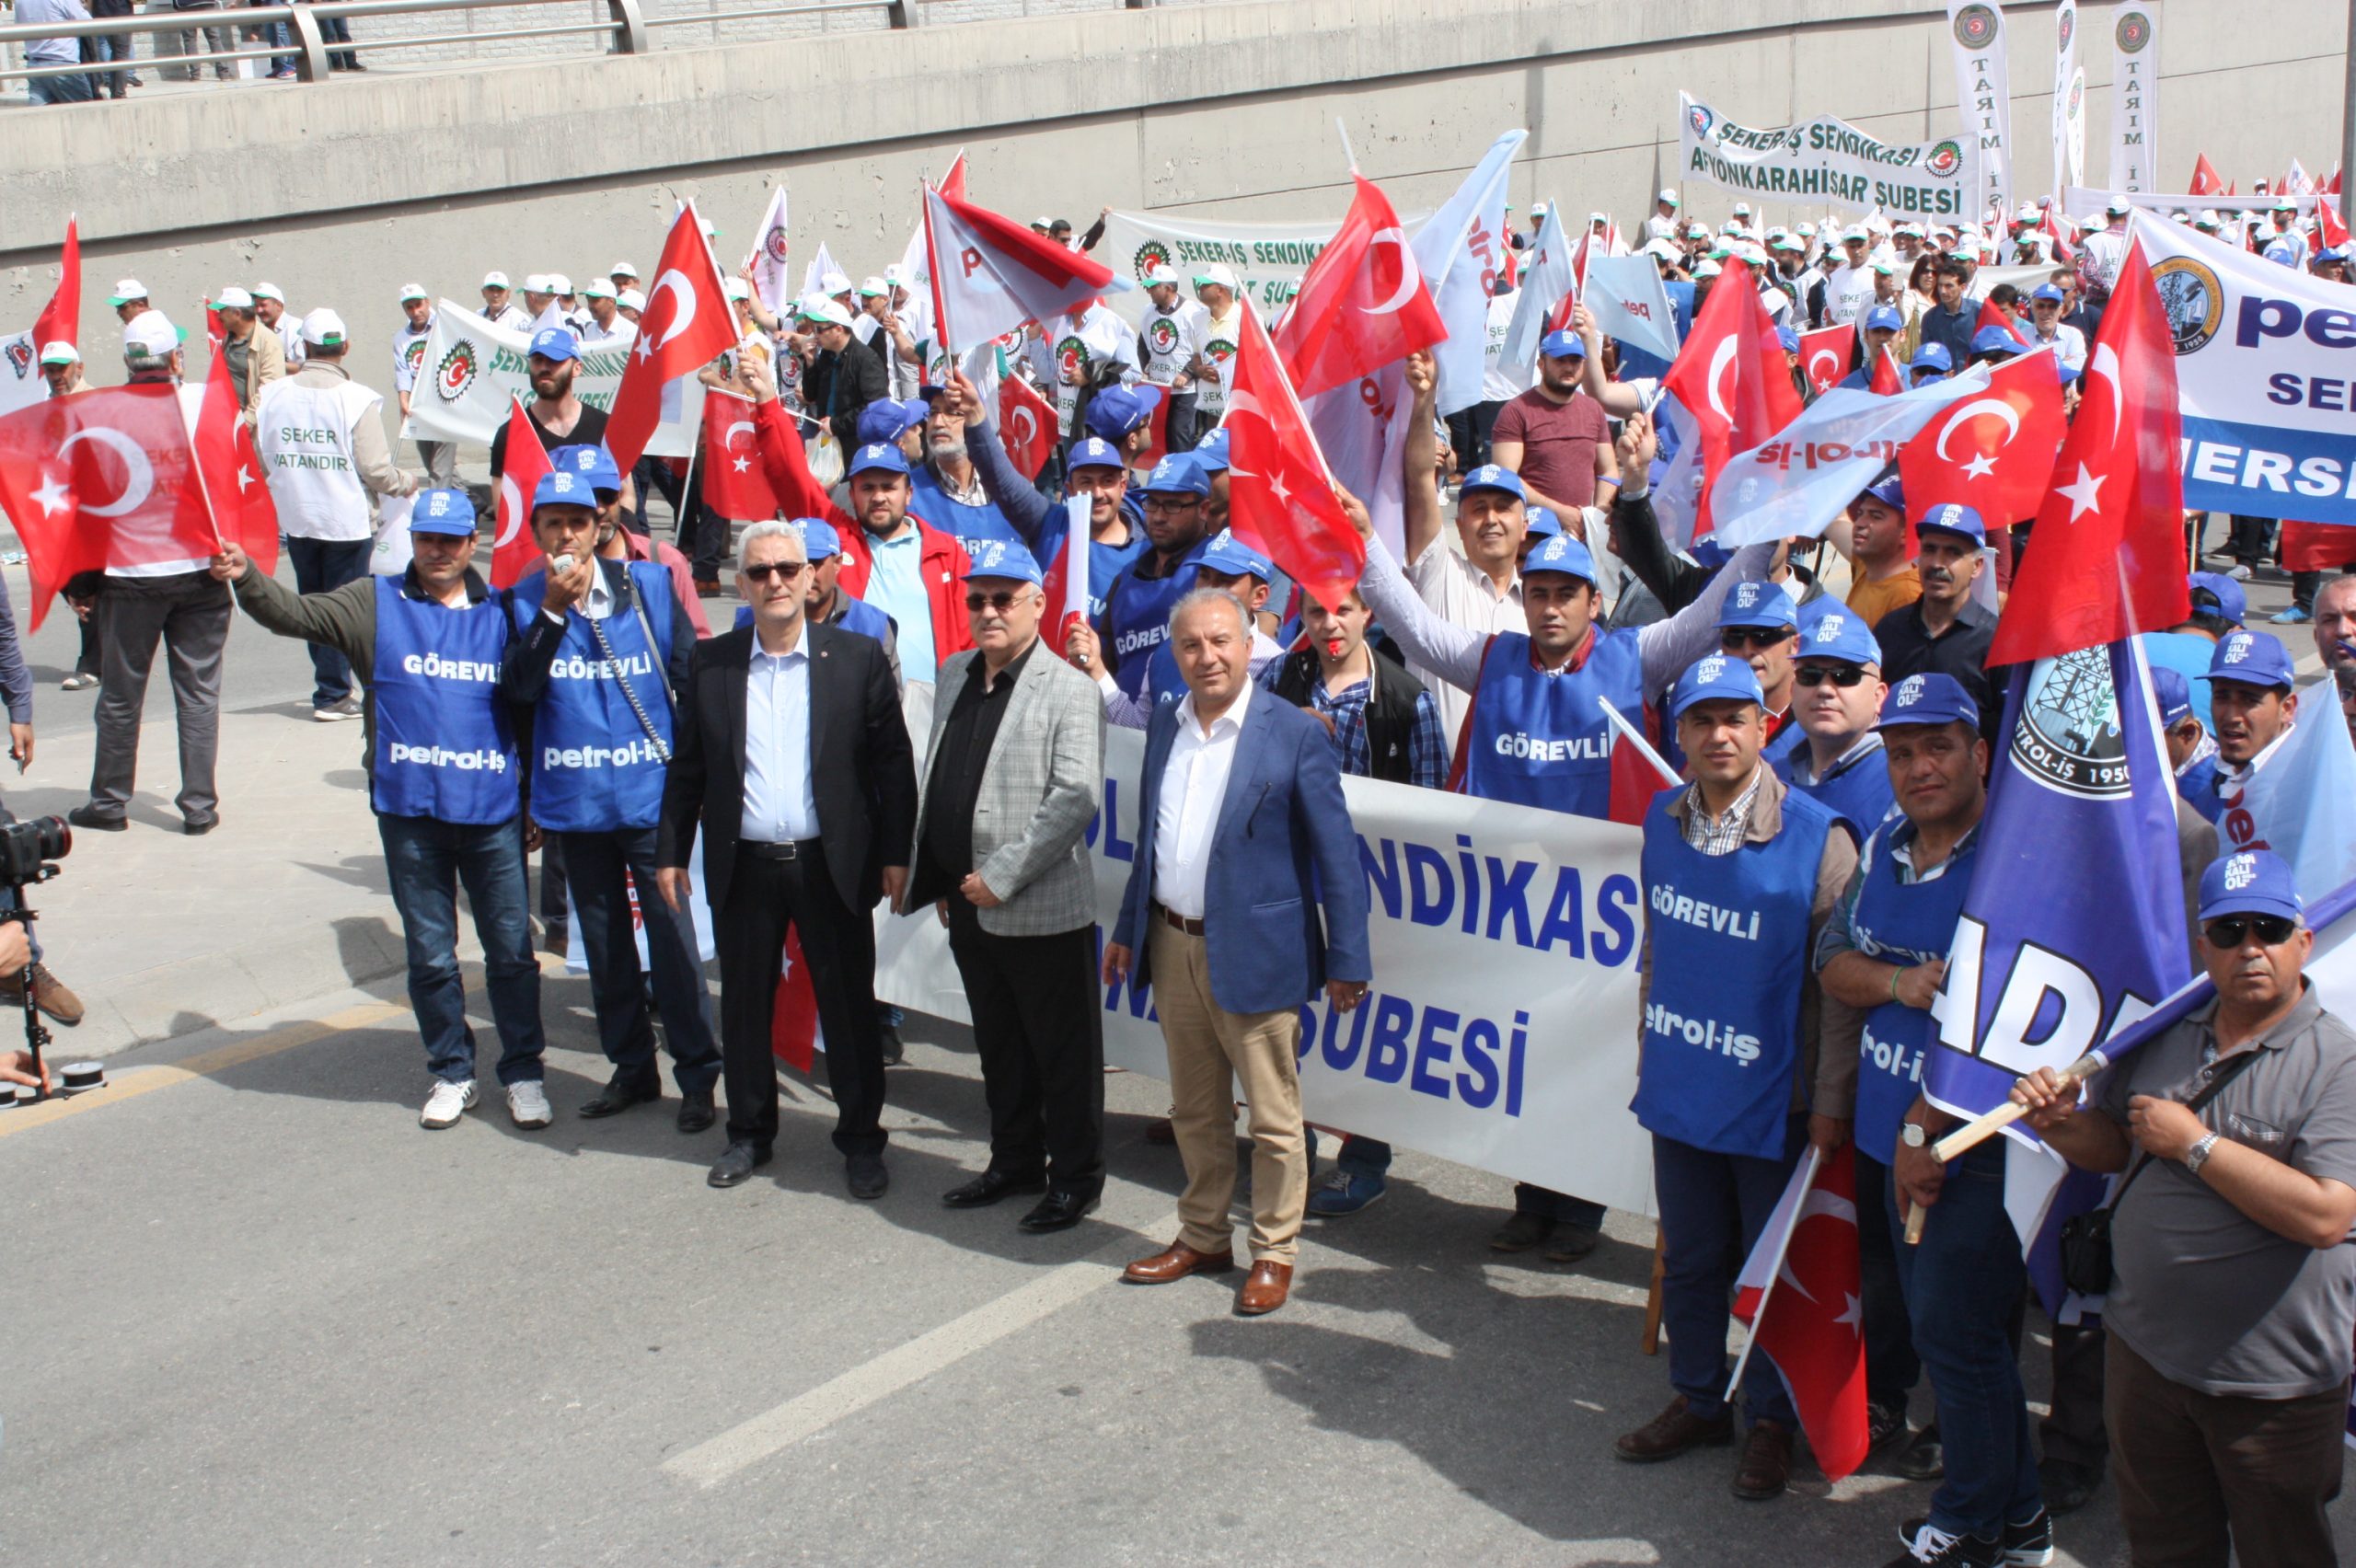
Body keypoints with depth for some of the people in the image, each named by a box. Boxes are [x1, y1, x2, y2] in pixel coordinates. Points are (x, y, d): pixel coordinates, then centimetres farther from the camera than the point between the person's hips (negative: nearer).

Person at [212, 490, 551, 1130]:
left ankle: (523, 1070, 21)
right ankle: (450, 1071, 25)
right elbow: (295, 613, -9)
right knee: (430, 955, 10)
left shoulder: (501, 610, 6)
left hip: (493, 812, 0)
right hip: (409, 812, 0)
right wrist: (246, 578, -25)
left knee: (511, 950, 7)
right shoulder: (375, 604, 4)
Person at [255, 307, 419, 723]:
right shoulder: (357, 399, -15)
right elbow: (375, 470, -15)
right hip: (347, 520, -4)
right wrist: (407, 485, 5)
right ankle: (332, 695, 8)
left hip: (296, 518, 4)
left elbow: (261, 461, 4)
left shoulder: (271, 396, -3)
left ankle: (331, 683, 24)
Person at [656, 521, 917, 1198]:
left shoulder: (858, 657, -1)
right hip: (742, 865, 2)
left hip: (830, 863, -2)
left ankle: (861, 1138, 20)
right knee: (745, 1006, 12)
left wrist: (895, 853, -5)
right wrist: (672, 852, 4)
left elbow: (893, 762, -1)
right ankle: (749, 1133, 29)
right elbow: (687, 766, 8)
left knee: (849, 1005, 5)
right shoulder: (709, 663, 4)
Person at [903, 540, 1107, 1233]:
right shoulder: (955, 674, 11)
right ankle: (1015, 1161, 34)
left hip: (1039, 908, -7)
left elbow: (1076, 797, -20)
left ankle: (1074, 1178, 19)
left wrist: (1001, 876, -19)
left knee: (1062, 1052, 6)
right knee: (999, 1046, 19)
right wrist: (939, 877, 12)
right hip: (969, 902, 7)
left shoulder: (1067, 688, -12)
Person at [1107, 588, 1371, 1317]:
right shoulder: (1165, 725, 7)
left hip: (1254, 952, -5)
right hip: (1173, 947, 6)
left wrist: (1346, 960, -11)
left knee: (1272, 1117, 6)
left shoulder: (1293, 734, -11)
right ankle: (1203, 1237, 33)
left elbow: (1336, 854, -10)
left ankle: (1273, 1253, 21)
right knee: (1194, 1111, 18)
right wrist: (1128, 928, 17)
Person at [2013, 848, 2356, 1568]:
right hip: (2146, 1351, 6)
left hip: (2274, 1383, -6)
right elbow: (2113, 1144, 15)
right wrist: (2060, 1123, -7)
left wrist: (2195, 1144, -21)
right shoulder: (2167, 1038, 5)